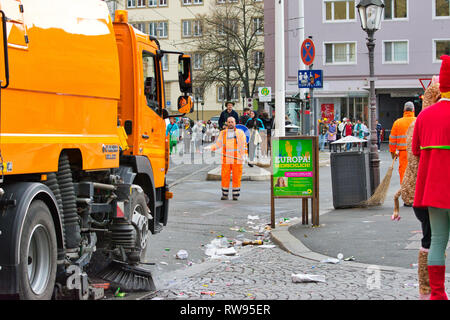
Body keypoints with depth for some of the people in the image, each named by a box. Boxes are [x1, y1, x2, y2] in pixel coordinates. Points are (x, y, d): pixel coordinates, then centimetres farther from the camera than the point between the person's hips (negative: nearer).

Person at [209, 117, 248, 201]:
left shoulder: (240, 133, 6)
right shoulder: (223, 133, 10)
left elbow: (244, 144, 5)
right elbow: (218, 144, 12)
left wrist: (245, 155, -5)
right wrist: (212, 147, -5)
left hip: (237, 159, -1)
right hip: (226, 160, 1)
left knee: (236, 177, -1)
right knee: (225, 177, -2)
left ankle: (235, 195, 7)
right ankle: (225, 194, 6)